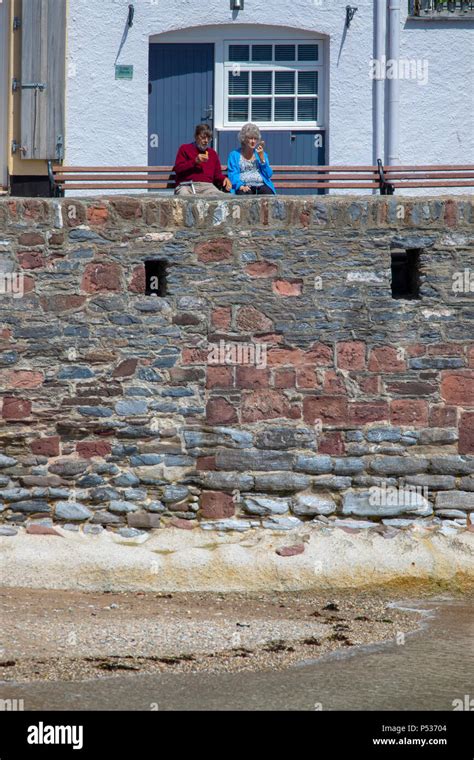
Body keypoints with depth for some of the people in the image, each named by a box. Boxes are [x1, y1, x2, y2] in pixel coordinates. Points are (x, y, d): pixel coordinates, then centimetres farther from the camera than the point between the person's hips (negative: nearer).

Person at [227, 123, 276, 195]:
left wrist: (262, 158, 2)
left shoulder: (262, 154, 24)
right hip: (245, 186, -2)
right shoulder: (234, 155, 15)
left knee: (268, 193, -33)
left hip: (261, 185, 2)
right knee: (245, 194, -38)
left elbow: (268, 175, 12)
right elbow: (232, 174, 1)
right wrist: (241, 186, -18)